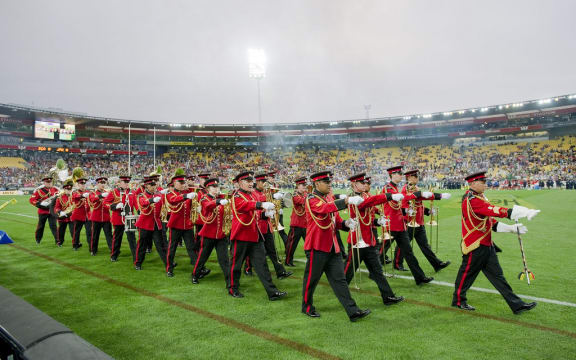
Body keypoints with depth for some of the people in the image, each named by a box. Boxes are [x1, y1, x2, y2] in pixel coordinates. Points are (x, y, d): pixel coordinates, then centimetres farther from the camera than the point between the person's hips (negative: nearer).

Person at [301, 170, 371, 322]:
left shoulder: (330, 198, 13)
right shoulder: (311, 200, -13)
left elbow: (336, 221, 17)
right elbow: (326, 208, -35)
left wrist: (346, 223, -5)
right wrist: (347, 200, -44)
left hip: (332, 246, 7)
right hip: (317, 247, -7)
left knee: (339, 279, 6)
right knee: (311, 279, 8)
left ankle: (353, 311, 7)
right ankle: (307, 307, 29)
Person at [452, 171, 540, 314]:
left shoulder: (479, 197, 12)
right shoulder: (471, 200, -21)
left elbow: (490, 221, 15)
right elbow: (496, 211, -31)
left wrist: (510, 228, 6)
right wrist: (525, 212, -34)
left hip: (486, 245, 10)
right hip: (475, 247, -9)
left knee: (497, 275, 12)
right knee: (467, 273, 7)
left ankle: (517, 305, 16)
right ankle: (458, 300, 26)